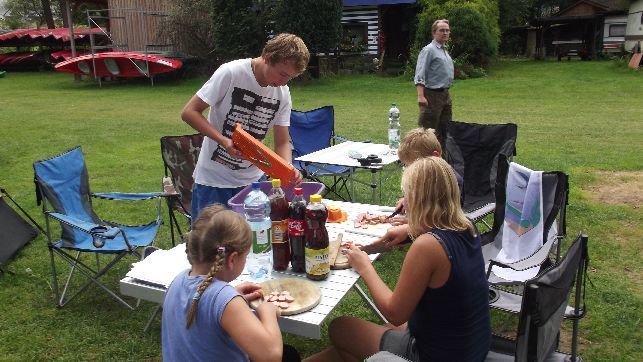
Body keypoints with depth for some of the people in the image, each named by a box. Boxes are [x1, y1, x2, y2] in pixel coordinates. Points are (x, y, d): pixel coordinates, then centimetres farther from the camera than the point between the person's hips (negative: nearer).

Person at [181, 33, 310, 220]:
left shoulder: (283, 94, -3)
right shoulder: (231, 73, -17)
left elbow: (282, 143, 0)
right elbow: (189, 112, -15)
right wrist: (224, 141, -27)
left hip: (252, 179, 4)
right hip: (213, 179, -4)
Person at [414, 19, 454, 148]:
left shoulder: (445, 50, 18)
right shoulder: (428, 50, -9)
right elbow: (420, 76, -17)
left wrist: (446, 93, 18)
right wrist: (421, 96, -27)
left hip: (445, 94, 9)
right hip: (432, 94, -9)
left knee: (445, 130, 13)